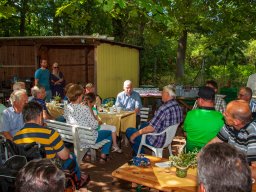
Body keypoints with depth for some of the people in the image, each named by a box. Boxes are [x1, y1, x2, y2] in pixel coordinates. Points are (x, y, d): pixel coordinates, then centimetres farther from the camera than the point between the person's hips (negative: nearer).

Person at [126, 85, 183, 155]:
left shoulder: (164, 108, -31)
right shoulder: (178, 107, -4)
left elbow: (151, 128, -30)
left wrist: (135, 134, -18)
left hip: (157, 141, -9)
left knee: (129, 131, 2)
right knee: (143, 125, 29)